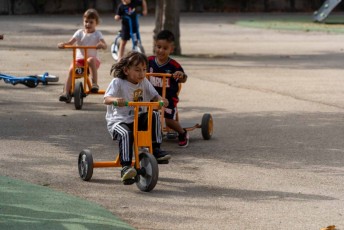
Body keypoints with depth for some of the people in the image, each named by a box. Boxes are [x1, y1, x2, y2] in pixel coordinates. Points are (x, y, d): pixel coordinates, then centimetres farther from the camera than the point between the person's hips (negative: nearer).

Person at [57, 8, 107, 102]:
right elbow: (70, 42, -3)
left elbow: (105, 46, -9)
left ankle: (94, 84, -35)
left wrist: (102, 45, -34)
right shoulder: (79, 33, 10)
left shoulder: (97, 34, 5)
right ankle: (66, 92, -26)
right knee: (71, 69, -26)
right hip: (79, 58, 2)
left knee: (91, 60, -38)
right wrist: (63, 44, -25)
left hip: (92, 58, -2)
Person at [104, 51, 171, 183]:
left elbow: (154, 96, 9)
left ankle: (155, 149, -9)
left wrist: (161, 100, -16)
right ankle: (126, 167, -37)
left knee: (154, 116, -16)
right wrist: (115, 100, -46)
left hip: (137, 120, 5)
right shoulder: (118, 82, -10)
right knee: (126, 134, -35)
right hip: (118, 121, -5)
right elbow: (106, 99, -21)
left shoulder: (144, 82, 7)